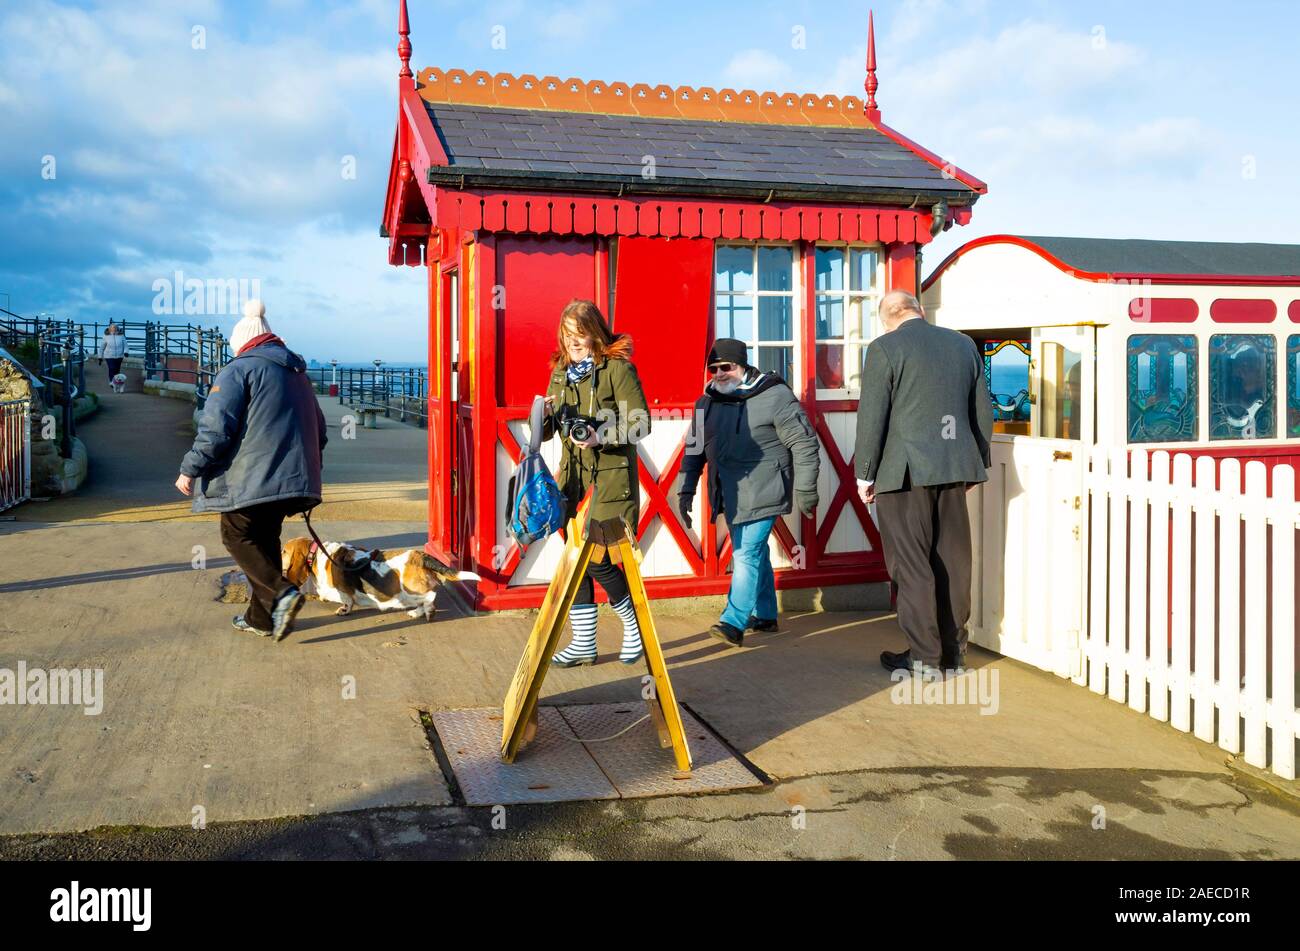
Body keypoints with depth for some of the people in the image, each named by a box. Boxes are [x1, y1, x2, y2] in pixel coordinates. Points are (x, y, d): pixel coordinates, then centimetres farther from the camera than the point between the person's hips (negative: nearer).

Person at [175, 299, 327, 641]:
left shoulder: (239, 369, -5)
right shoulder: (298, 373, 20)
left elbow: (216, 429, -13)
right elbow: (319, 431, 25)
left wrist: (190, 469, -4)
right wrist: (307, 472, 34)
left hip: (251, 479, -7)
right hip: (293, 479, 7)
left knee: (238, 536, 5)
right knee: (265, 539, 16)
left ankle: (281, 593, -14)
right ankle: (261, 618, 18)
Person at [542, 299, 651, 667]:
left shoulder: (618, 367, -7)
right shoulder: (560, 372, 12)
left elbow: (640, 423, -12)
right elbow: (547, 430, 14)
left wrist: (599, 436, -24)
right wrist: (544, 415, -8)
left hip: (611, 476, -6)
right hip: (572, 475, 7)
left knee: (596, 558, -8)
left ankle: (636, 627, 17)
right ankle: (582, 642, 18)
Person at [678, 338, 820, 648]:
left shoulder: (775, 396, -12)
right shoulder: (707, 402, 7)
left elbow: (805, 444, -9)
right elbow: (694, 449, 15)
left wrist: (805, 492, -8)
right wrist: (686, 490, 10)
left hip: (762, 492, -6)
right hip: (730, 492, 7)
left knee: (747, 553, -12)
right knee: (754, 552, 16)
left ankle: (734, 622, -9)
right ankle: (765, 615, 29)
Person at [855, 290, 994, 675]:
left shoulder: (884, 348, -7)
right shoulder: (964, 344, 10)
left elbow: (872, 416, -9)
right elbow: (983, 412, 15)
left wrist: (865, 473, -2)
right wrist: (978, 462, 23)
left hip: (904, 471, -5)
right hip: (955, 467, 6)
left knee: (911, 564, 1)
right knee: (953, 560, 13)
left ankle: (924, 655, 5)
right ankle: (953, 647, 23)